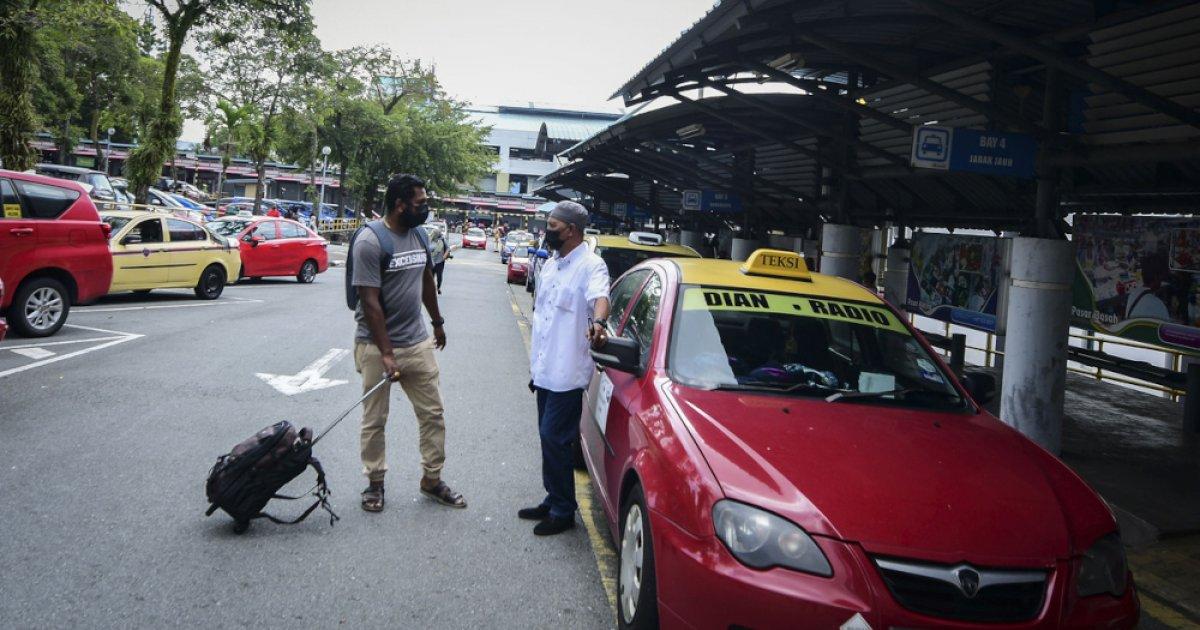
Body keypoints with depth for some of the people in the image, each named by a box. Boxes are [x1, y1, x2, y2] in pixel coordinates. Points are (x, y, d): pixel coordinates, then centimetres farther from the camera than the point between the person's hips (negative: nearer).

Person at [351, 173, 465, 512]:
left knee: (432, 413, 9)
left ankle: (432, 479, 22)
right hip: (377, 345, -6)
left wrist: (437, 323, 25)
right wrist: (386, 353, -22)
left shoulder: (419, 235, 5)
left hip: (418, 343, 6)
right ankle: (375, 482, 22)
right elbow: (370, 302, -19)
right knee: (374, 420, 7)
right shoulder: (370, 241, -16)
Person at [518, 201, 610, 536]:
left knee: (554, 438, -6)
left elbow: (600, 296, -33)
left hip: (567, 372, -9)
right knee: (549, 437, 16)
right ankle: (553, 500, 29)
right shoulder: (549, 266, 15)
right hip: (545, 370, 9)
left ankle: (563, 511, 7)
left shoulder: (591, 265, -13)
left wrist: (597, 323, -55)